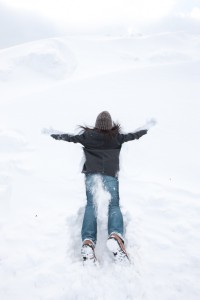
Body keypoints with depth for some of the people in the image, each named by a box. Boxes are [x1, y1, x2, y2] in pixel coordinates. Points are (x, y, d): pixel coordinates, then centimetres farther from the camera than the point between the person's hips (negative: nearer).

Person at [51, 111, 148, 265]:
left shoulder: (88, 135, 15)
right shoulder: (116, 136, 16)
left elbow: (71, 137, 23)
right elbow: (133, 135, 29)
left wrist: (54, 135, 40)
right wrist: (148, 129, 47)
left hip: (92, 171, 1)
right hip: (111, 173, 0)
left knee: (90, 205, -6)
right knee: (114, 205, -5)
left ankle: (88, 241, -27)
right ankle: (116, 236, -33)